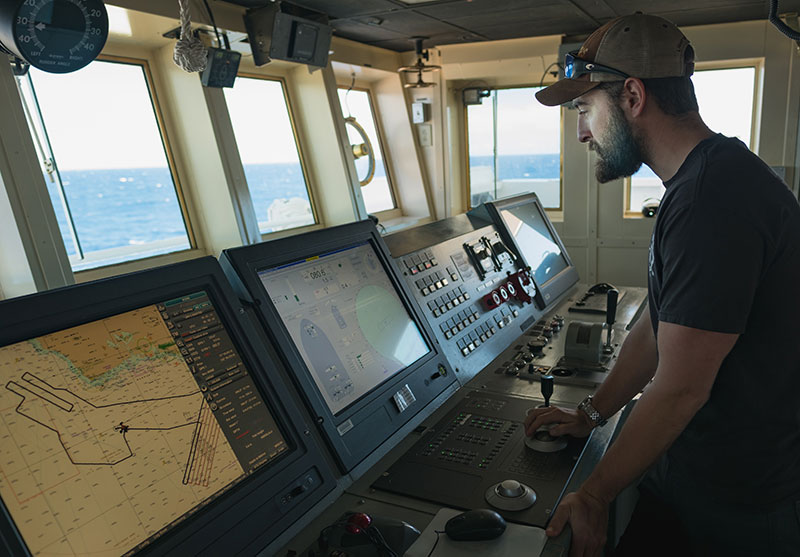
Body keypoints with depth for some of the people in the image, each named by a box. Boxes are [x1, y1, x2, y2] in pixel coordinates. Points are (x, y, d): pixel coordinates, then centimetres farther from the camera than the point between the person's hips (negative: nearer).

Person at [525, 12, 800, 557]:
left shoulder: (713, 199, -28)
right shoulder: (702, 183, 7)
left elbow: (680, 389, -26)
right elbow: (659, 327, 10)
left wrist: (595, 496, -14)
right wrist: (591, 414, 10)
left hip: (736, 509, -8)